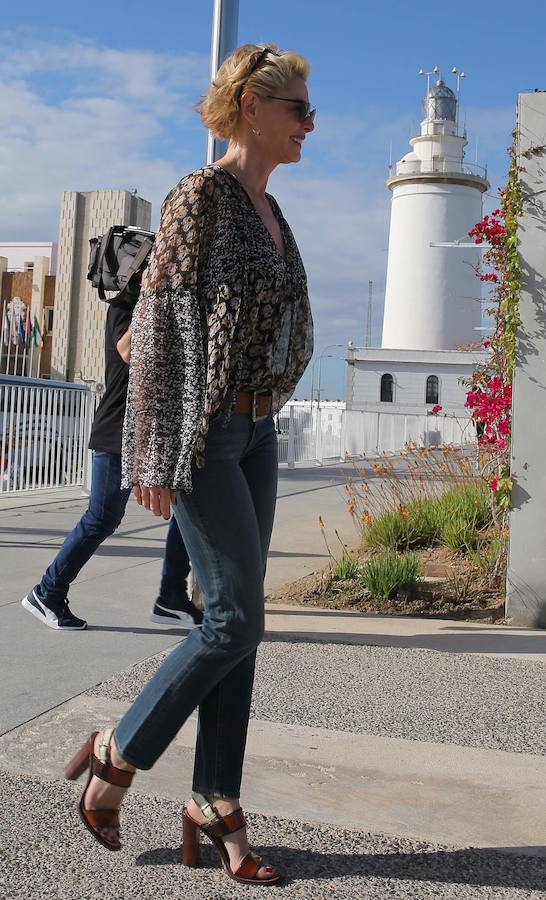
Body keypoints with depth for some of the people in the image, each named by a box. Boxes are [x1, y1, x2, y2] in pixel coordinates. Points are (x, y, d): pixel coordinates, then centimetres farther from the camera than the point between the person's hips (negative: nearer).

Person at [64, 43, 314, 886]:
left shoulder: (268, 209, 17)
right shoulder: (201, 195, -8)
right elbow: (162, 318, -13)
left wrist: (261, 419, 18)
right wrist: (157, 455, -17)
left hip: (256, 430, 8)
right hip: (204, 429, -8)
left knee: (237, 622, 7)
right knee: (237, 619, -7)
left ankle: (216, 802, 17)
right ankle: (117, 753, 13)